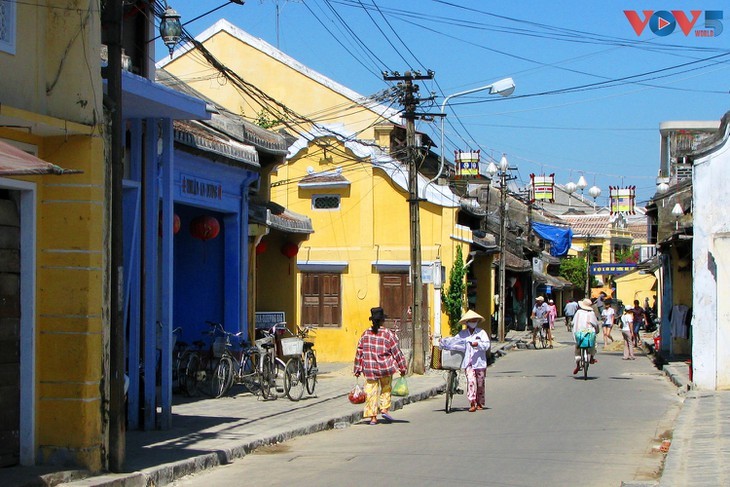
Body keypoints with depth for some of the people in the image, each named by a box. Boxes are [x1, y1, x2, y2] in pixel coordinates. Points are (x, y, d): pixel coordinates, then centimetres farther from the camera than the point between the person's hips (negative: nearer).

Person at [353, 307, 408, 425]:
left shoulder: (365, 334, 0)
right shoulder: (388, 334, -9)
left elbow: (359, 352, 4)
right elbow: (397, 352, -4)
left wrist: (357, 369, 11)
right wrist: (402, 367, 5)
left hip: (369, 370, 1)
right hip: (385, 367, -1)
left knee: (371, 392, 6)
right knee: (386, 389, 22)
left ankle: (373, 416, 4)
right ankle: (384, 408, 11)